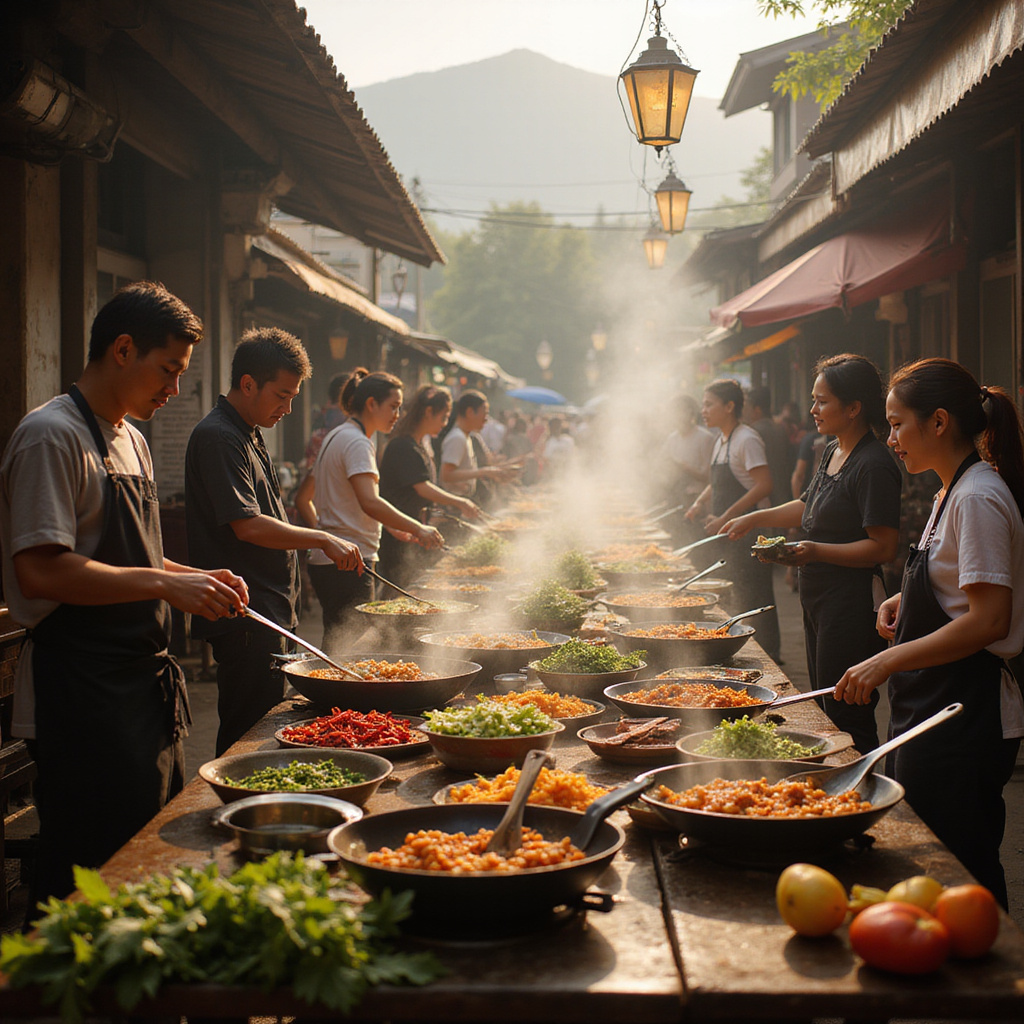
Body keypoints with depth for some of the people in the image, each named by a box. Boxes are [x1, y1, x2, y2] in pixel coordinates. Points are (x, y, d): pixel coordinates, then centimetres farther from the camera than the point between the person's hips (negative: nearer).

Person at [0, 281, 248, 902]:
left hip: (143, 683, 10)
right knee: (90, 881, -3)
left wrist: (195, 577, 8)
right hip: (81, 697, -10)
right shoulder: (52, 436, -14)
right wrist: (166, 584, -23)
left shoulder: (132, 442, 16)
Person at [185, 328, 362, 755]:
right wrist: (322, 540, -17)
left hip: (269, 610, 10)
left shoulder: (249, 433, 18)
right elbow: (248, 526, -22)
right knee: (249, 734, -6)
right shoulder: (217, 436, -15)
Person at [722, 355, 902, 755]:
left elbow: (884, 547, -21)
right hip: (819, 600, 10)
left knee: (846, 721, -5)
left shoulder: (874, 466, -18)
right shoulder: (833, 452, 13)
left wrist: (816, 551, -26)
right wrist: (755, 519, 22)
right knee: (822, 709, 16)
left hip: (852, 605, -10)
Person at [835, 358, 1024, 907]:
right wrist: (907, 600, 10)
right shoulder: (955, 491, 13)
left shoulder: (978, 499, -18)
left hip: (964, 718, -10)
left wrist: (887, 662, -27)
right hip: (933, 709, 10)